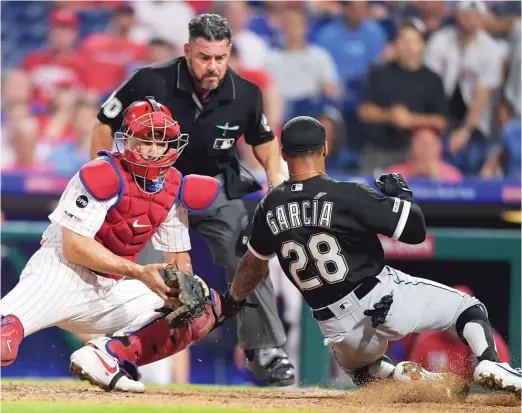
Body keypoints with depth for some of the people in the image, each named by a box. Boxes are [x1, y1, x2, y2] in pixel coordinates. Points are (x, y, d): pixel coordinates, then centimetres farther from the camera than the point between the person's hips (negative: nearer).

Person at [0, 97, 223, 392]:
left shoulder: (173, 189, 6)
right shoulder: (104, 176, -15)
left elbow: (179, 260, 13)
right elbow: (73, 247, -20)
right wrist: (139, 273, -25)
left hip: (112, 290, 8)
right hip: (61, 273, -8)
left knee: (206, 307, -6)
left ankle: (109, 357, -16)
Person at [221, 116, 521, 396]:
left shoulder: (270, 208, 0)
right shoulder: (349, 195, -15)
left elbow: (254, 264, 17)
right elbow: (416, 231, -15)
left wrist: (232, 301, 35)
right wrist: (402, 194, 3)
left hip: (339, 330, 4)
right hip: (383, 299, -4)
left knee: (358, 365, 36)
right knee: (468, 307, 11)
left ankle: (397, 376, 3)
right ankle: (490, 365, -18)